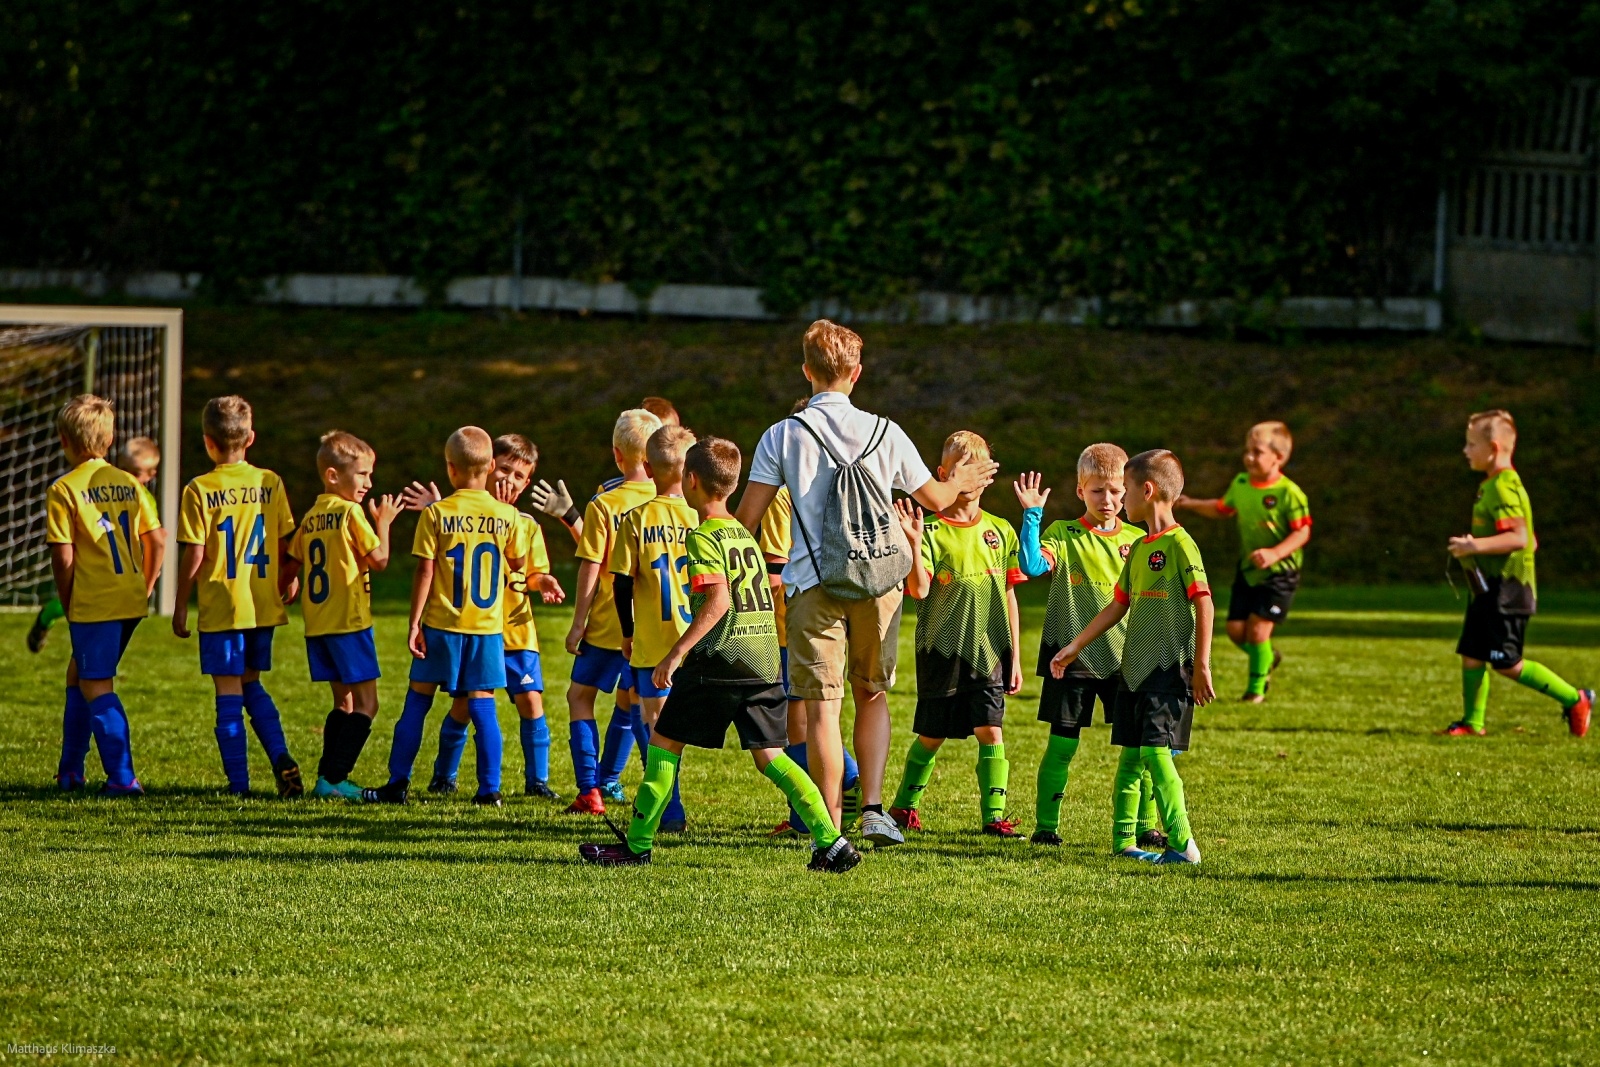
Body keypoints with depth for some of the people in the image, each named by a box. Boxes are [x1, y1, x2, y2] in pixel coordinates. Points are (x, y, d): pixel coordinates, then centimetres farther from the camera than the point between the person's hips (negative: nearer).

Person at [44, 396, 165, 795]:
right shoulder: (130, 484, 8)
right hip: (131, 601, 7)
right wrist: (144, 590, 16)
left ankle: (122, 777, -6)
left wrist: (66, 604, 2)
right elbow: (156, 541, 7)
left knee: (96, 686, 1)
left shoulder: (63, 490, -9)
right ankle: (70, 771, 27)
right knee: (80, 673, 21)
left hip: (93, 603, -7)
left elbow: (63, 557, -11)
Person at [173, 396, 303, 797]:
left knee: (229, 692, 1)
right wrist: (288, 582, 22)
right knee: (252, 685, 20)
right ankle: (281, 757, 3)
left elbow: (194, 557, -10)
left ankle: (239, 782, 0)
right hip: (264, 606, 4)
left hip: (221, 609, -4)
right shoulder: (270, 484, 1)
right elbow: (285, 545, 4)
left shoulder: (200, 491, -10)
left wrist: (180, 606, 0)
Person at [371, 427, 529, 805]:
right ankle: (489, 788, -1)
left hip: (442, 625, -2)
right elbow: (517, 563, 13)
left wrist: (414, 622, -5)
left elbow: (425, 571, -9)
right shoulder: (506, 515, -2)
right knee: (482, 704, 4)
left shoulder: (437, 514, -8)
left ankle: (398, 783, 11)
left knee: (417, 701, 8)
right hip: (488, 626, 2)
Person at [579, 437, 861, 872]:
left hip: (719, 660, -7)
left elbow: (718, 601, -19)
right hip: (764, 660, 7)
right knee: (769, 756, 7)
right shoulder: (744, 534, 18)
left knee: (664, 743, 5)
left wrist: (676, 653, -18)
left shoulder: (703, 537, -7)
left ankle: (638, 845, 7)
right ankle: (831, 841, -6)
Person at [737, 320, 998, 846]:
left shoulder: (783, 436, -2)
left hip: (813, 584, -2)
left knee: (823, 705, -1)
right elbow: (935, 498, 17)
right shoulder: (884, 433, 4)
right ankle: (873, 809, 7)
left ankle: (830, 827, -2)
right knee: (872, 695, 17)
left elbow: (746, 519, -3)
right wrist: (961, 483, 40)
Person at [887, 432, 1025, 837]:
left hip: (988, 652, 2)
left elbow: (1009, 597, 10)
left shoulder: (1000, 531, 6)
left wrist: (1014, 657, 9)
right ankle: (904, 807, 25)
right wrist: (914, 544, -29)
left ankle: (994, 814, -1)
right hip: (941, 650, -2)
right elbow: (919, 589, -15)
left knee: (990, 731, -6)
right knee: (932, 736, 8)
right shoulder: (931, 530, -4)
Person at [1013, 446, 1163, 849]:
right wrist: (1032, 516, -25)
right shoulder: (1063, 535, -2)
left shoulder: (1137, 541, 7)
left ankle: (1146, 826, 9)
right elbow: (1032, 565, -21)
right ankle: (1046, 824, 10)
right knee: (1062, 743, 1)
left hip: (1124, 659, 2)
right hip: (1072, 656, -2)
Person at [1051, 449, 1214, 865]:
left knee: (1156, 751, -15)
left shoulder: (1179, 544, -10)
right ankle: (1122, 840, 14)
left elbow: (1204, 604, -13)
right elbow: (1118, 607, 22)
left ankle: (1183, 843, -15)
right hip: (1134, 668, 8)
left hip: (1170, 668, -8)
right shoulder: (1138, 548, 15)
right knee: (1130, 754, 9)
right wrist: (1073, 647, 22)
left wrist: (1201, 667, -16)